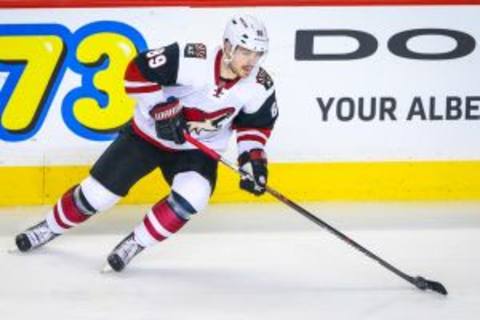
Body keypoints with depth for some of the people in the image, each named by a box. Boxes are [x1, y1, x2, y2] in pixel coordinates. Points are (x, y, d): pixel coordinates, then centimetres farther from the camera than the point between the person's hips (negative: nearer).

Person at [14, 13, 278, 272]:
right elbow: (138, 72, -23)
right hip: (148, 133, -2)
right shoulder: (193, 60, -30)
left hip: (197, 149, 2)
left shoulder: (260, 87, -17)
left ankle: (135, 244, -7)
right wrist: (161, 109, -27)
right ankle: (51, 227, 31)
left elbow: (256, 124, 1)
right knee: (98, 191, 2)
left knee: (192, 195, -28)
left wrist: (253, 158, -13)